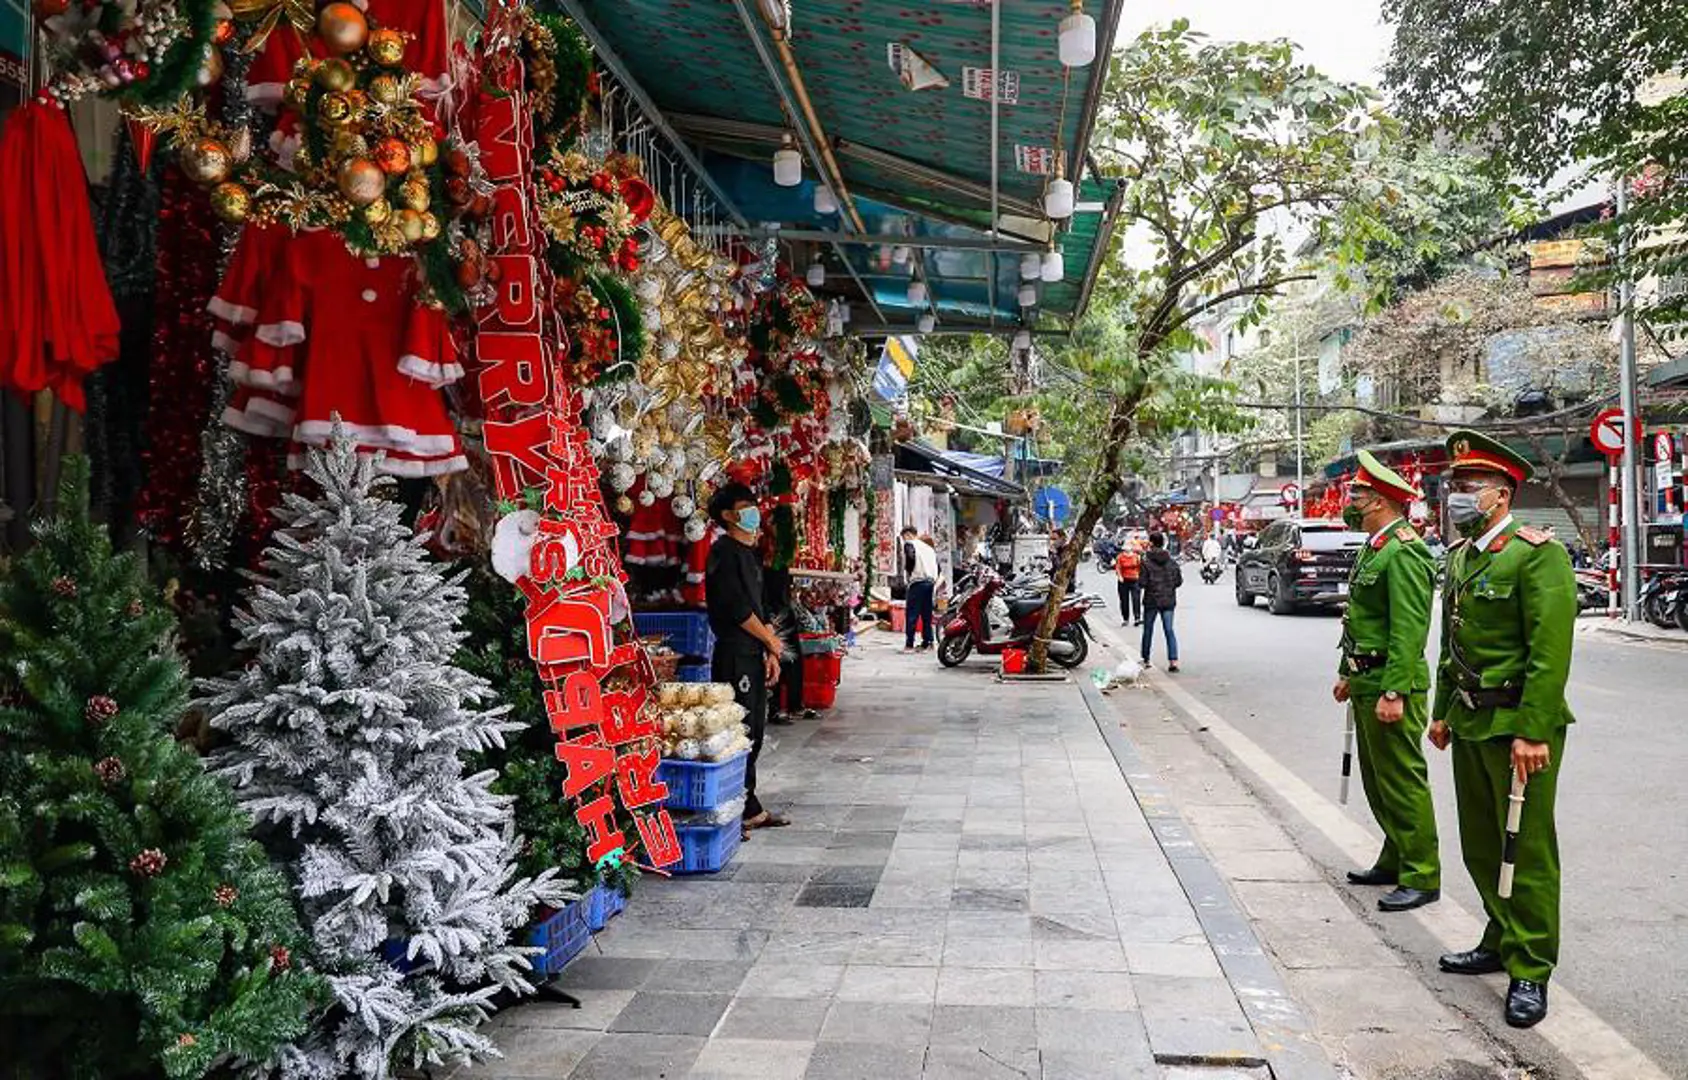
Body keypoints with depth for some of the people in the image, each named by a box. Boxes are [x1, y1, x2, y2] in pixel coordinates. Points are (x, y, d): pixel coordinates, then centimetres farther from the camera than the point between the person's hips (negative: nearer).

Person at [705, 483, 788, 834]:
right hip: (734, 655, -9)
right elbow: (737, 607, -16)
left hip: (754, 654, 9)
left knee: (755, 730, 11)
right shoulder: (723, 551, -10)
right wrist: (771, 640, -5)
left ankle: (751, 808, 19)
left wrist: (770, 654, 11)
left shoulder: (750, 553, 19)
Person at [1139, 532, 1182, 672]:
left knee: (1148, 630, 11)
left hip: (1151, 600, -3)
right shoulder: (1172, 560, 0)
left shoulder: (1146, 561, -12)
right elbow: (1179, 580, 3)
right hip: (1168, 600, 3)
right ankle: (1173, 660, -8)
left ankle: (1145, 660, 21)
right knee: (1169, 630, 4)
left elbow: (1143, 582, -14)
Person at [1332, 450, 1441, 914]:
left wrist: (1393, 693, -25)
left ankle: (1422, 878, 6)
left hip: (1391, 684, -10)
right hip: (1367, 682, 10)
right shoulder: (1373, 548, 15)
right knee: (1376, 778, 18)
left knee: (1402, 781, -3)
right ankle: (1395, 861, 29)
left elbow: (1408, 630, -23)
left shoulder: (1403, 553, -17)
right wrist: (1348, 674, 22)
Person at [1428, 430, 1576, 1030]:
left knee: (1527, 849, 1)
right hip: (1471, 724, 8)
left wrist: (1532, 733, -22)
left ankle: (1530, 971, 12)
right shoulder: (1460, 557, 12)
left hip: (1519, 724, -8)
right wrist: (1443, 711, 18)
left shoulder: (1537, 554, -14)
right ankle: (1501, 943, 32)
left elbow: (1551, 652, -19)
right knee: (1481, 845, 16)